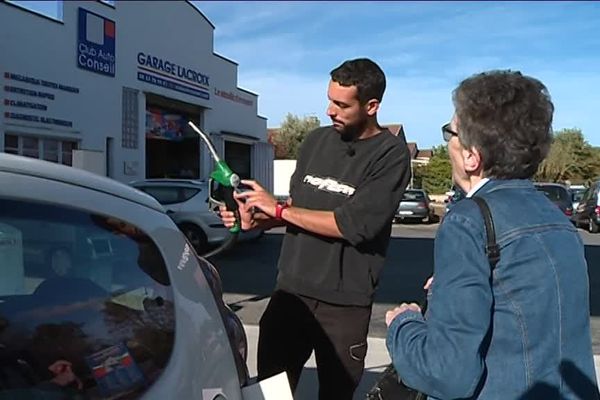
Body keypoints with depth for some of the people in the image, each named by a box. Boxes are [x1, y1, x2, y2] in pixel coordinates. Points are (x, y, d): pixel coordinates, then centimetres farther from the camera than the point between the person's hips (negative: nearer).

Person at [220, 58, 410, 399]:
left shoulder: (391, 153, -10)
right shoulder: (316, 140, 7)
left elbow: (354, 225, -19)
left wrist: (278, 209, -13)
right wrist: (256, 220, -4)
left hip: (344, 302, -4)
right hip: (290, 290, 4)